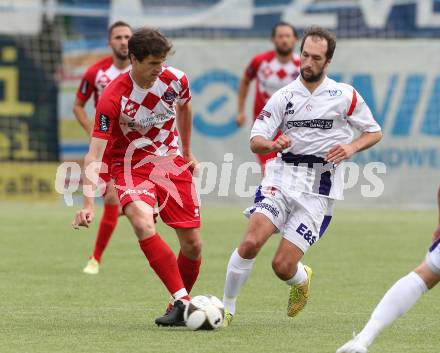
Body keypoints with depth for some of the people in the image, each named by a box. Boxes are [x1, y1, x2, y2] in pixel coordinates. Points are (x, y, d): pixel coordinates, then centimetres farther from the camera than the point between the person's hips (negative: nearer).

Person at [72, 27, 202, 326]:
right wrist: (88, 203, -34)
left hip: (172, 163, 4)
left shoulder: (175, 80, -10)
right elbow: (95, 152, -25)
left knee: (193, 244, -1)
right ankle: (181, 301, -30)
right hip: (133, 167, -4)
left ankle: (182, 303, 25)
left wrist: (187, 152, 24)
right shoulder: (113, 97, -23)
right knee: (143, 224, -32)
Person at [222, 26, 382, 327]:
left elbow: (374, 132, 10)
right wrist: (274, 145, -20)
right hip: (282, 177, 2)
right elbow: (256, 141, 3)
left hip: (318, 189, -2)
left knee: (282, 265, -8)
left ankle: (302, 279, 29)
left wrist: (351, 147, -11)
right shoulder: (284, 96, 6)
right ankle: (227, 308, -4)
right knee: (251, 242, -21)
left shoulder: (345, 96, 1)